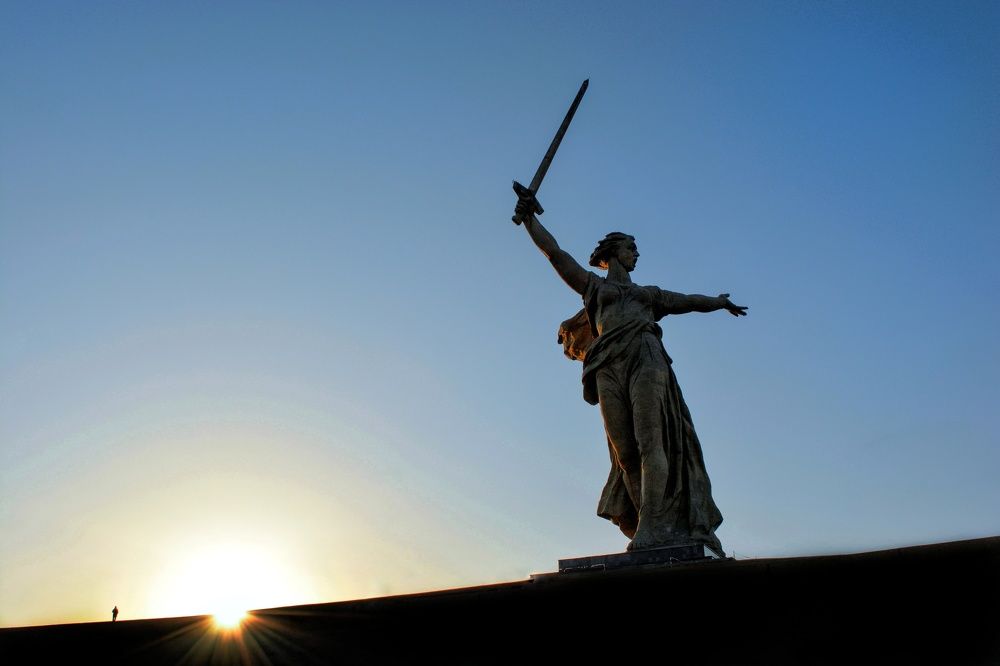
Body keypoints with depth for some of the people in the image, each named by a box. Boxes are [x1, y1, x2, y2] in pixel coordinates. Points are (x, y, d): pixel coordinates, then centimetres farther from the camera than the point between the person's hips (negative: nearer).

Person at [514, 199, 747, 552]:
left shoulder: (648, 293, 36)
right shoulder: (592, 285, 27)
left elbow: (688, 300, 29)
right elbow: (554, 252, 22)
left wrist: (718, 302, 18)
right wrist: (529, 218, 17)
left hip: (646, 358, 1)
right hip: (609, 368, -1)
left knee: (650, 441, -19)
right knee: (626, 452, -11)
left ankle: (651, 528, -29)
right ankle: (661, 532, -13)